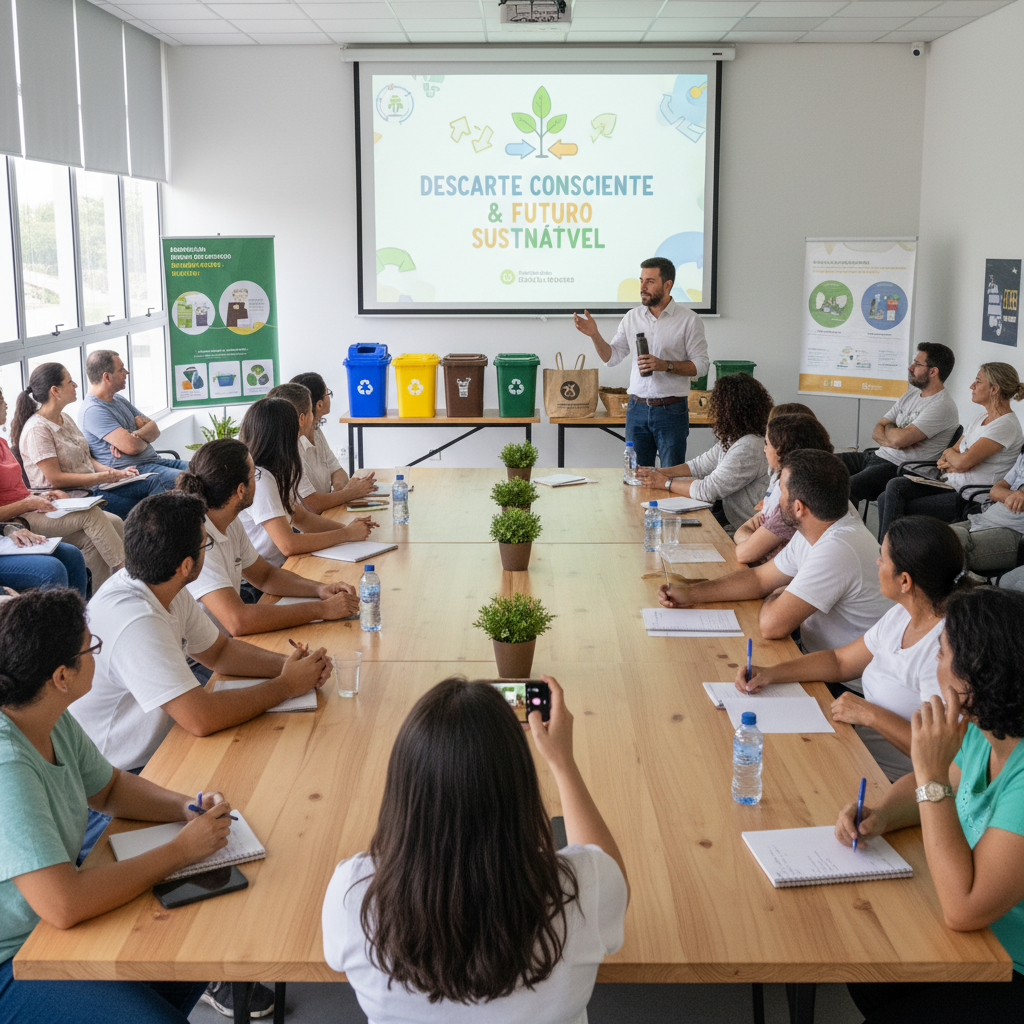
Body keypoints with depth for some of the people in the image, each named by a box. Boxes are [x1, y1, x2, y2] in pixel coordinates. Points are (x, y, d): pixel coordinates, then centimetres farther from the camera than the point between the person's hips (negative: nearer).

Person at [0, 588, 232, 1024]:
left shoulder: (52, 719, -3)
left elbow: (108, 787, 15)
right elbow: (63, 905, -36)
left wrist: (187, 808, -4)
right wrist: (180, 851, -24)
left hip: (56, 919, 9)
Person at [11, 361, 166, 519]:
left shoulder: (65, 418, 15)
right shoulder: (37, 429, -14)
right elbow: (56, 479, -18)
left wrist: (117, 473, 0)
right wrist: (102, 477, -18)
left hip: (91, 487, 9)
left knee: (153, 482, -11)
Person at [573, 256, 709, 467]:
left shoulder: (689, 320, -4)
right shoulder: (632, 317, 7)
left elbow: (700, 366, -5)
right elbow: (612, 357, 10)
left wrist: (666, 365, -18)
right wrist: (594, 335, -6)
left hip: (671, 410, -3)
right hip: (637, 408, 3)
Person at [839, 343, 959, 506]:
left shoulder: (942, 407, -14)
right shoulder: (910, 395, 16)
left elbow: (899, 439, -22)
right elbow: (877, 431, 13)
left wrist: (889, 427, 2)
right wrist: (891, 442, -10)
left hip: (899, 468, -10)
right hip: (878, 456, 10)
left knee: (845, 488, -33)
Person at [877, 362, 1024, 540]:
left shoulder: (1006, 425, -15)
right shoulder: (982, 417, 15)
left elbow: (963, 461, -23)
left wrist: (948, 454, 0)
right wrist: (948, 464, -8)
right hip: (952, 485, 9)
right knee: (894, 487, -11)